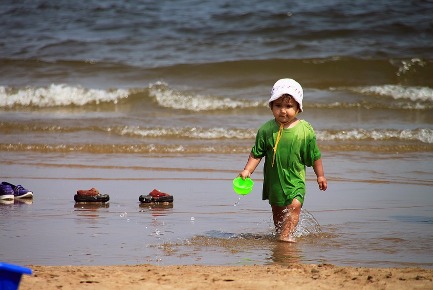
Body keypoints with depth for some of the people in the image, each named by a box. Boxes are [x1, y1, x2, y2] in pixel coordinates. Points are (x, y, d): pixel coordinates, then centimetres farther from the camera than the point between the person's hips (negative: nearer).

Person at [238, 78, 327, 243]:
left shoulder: (305, 130, -9)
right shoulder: (266, 130, -8)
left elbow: (314, 155, 2)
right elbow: (256, 153, -1)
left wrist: (320, 175, 8)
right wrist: (247, 170, -12)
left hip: (295, 179, -2)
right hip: (274, 179, 2)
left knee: (294, 206, -17)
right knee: (277, 210, 12)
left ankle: (286, 235, -17)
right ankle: (280, 232, 27)